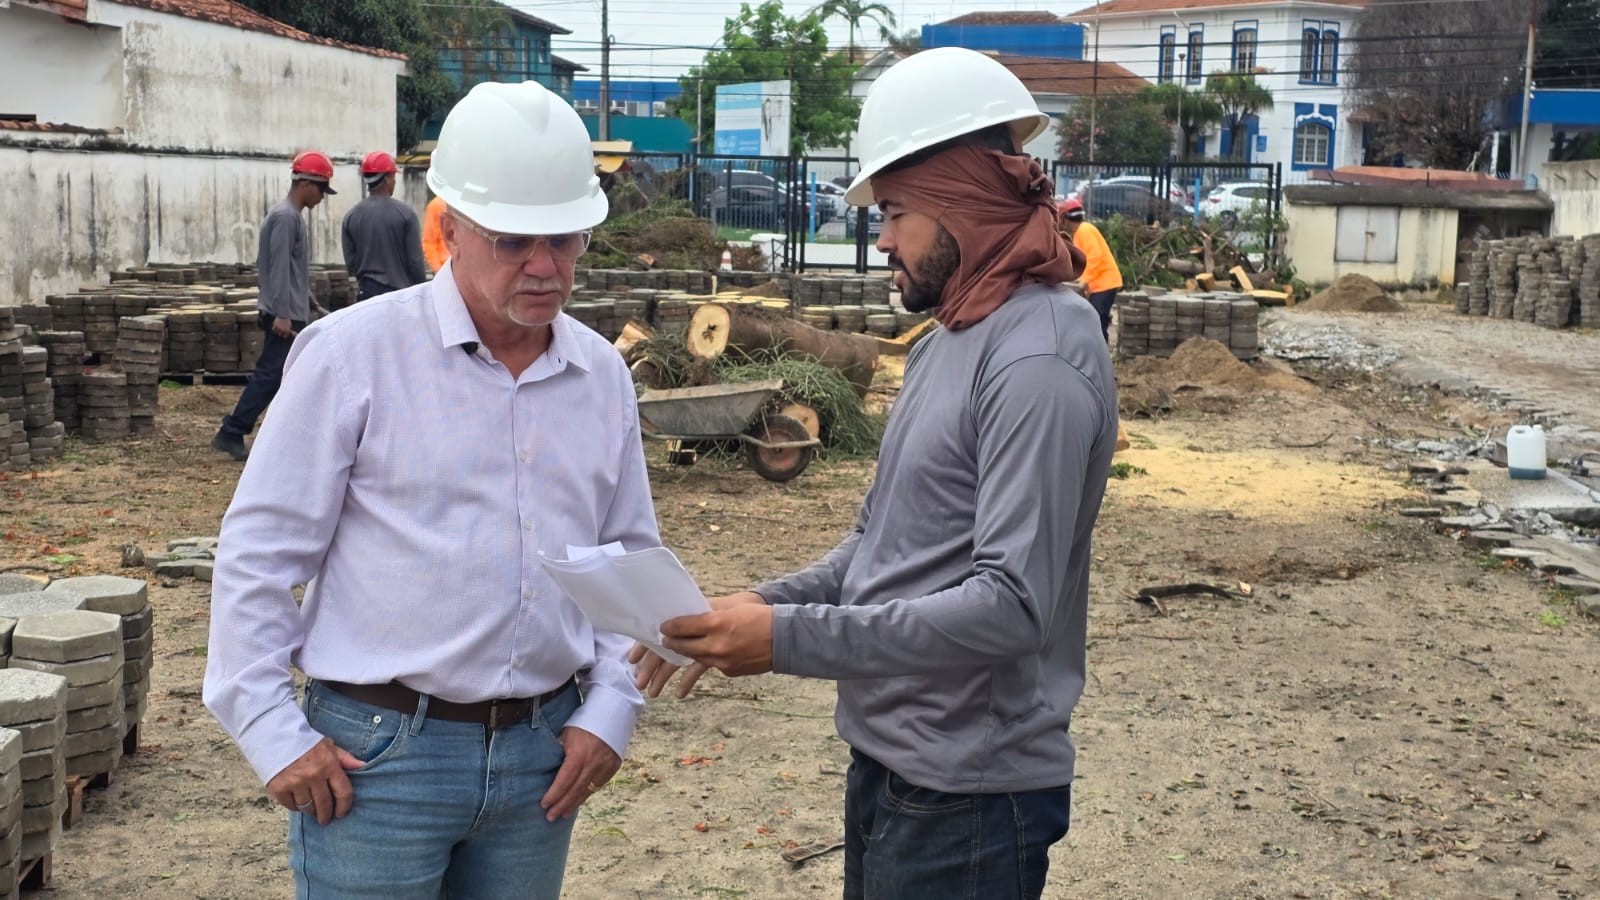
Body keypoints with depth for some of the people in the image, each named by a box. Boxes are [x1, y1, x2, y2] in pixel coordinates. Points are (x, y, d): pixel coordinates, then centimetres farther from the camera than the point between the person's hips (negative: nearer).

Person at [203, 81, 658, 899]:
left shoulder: (601, 373, 6)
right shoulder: (353, 352, -9)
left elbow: (630, 557, 13)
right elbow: (258, 554, -6)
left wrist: (610, 709, 3)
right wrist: (272, 732, -9)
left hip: (543, 753, 4)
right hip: (378, 751, -4)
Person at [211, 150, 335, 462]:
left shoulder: (292, 215, 16)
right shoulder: (286, 217, -16)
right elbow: (279, 268, -21)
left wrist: (307, 303, 24)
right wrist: (281, 313, -24)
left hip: (293, 313, 10)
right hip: (285, 314, -10)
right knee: (269, 375, -9)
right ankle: (231, 434, -6)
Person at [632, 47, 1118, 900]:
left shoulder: (1037, 361, -20)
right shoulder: (948, 340, 11)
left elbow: (1011, 604, -27)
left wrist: (791, 639, -26)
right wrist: (761, 604, -1)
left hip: (966, 794, -9)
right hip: (887, 761, 9)